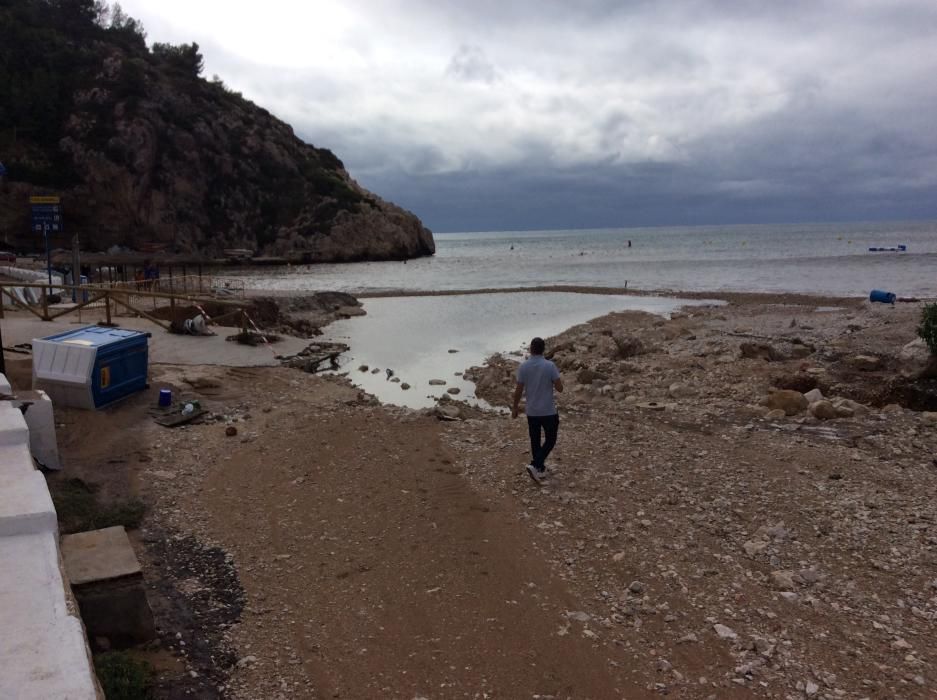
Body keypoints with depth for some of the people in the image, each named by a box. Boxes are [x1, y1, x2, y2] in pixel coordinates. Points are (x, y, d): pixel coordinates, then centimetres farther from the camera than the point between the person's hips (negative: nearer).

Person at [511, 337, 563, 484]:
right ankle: (534, 466, -6)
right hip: (548, 411, -3)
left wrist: (515, 408, 9)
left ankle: (540, 469, 27)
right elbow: (560, 388, -11)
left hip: (531, 411, 3)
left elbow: (518, 390, -4)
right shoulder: (550, 366, -15)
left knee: (535, 441, 17)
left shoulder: (523, 366, -8)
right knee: (550, 440, 10)